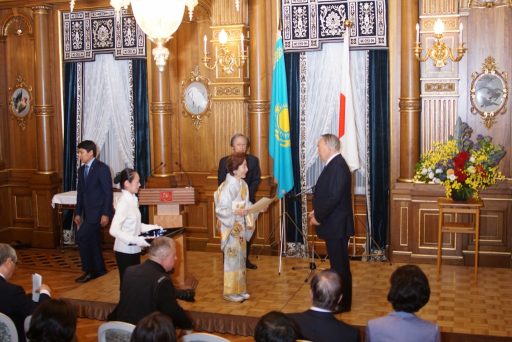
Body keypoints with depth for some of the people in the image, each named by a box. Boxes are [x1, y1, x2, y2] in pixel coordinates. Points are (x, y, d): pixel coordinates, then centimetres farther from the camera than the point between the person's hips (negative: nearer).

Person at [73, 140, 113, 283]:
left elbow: (108, 192, -14)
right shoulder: (81, 170, 12)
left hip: (98, 211, -8)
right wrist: (78, 213, 14)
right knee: (93, 241, 11)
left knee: (81, 237, -14)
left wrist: (106, 214, -18)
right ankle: (99, 270, 22)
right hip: (88, 212, 8)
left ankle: (89, 270, -3)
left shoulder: (102, 168, -12)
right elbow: (80, 192, 17)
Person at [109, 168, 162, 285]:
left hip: (133, 250, 8)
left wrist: (152, 227, 8)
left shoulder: (132, 200, 7)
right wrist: (136, 240, -31)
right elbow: (114, 230, -27)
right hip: (125, 251, -8)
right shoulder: (124, 203, -19)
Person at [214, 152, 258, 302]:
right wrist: (235, 212, -31)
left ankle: (240, 289, 24)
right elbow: (220, 209, -19)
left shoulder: (243, 184, 5)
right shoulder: (228, 186, -18)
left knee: (240, 257, 14)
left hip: (241, 226, 8)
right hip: (231, 227, -8)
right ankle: (230, 292, 12)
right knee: (232, 258, 1)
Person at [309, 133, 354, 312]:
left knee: (340, 264, 0)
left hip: (337, 225, -10)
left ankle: (343, 303, 10)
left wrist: (319, 217, -15)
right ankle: (338, 299, 27)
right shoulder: (334, 164, 12)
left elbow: (334, 197, -25)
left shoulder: (338, 166, -19)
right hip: (333, 224, 10)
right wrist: (317, 211, 8)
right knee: (338, 263, 17)